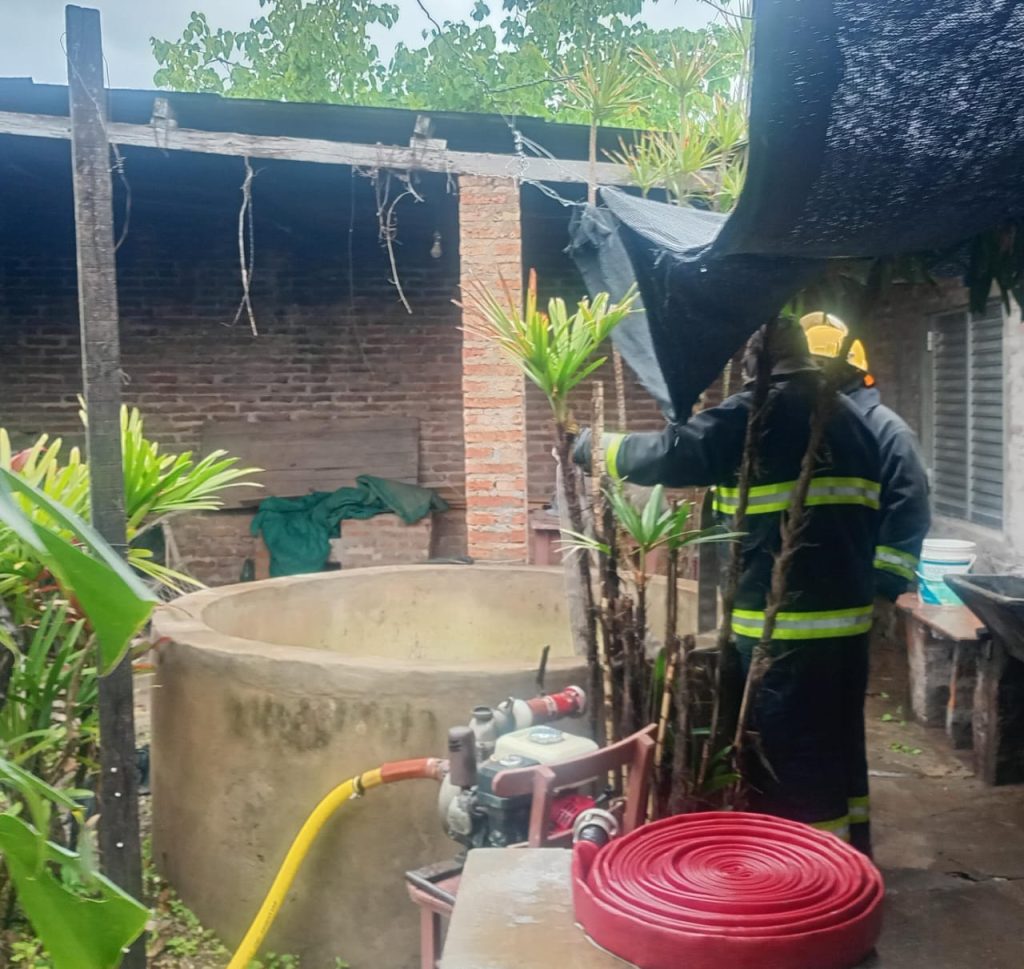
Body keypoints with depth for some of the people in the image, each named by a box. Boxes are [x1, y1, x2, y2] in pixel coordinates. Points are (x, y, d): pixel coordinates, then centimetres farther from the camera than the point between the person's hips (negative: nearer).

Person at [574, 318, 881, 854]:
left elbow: (672, 454, -17)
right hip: (848, 612, 9)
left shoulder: (756, 412, -12)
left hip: (787, 622, -8)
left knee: (793, 753, 1)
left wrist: (595, 445, -2)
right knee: (840, 741, 19)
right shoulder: (851, 417, 13)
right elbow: (867, 513, 18)